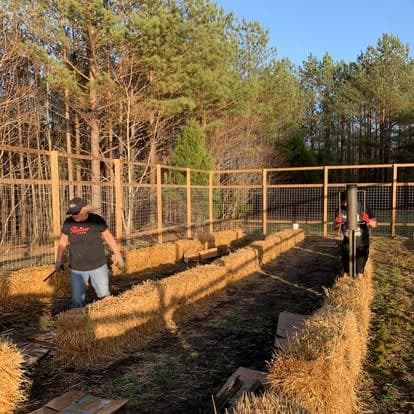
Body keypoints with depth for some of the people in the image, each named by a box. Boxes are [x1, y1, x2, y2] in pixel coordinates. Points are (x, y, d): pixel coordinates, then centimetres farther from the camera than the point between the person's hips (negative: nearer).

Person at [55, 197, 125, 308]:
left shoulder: (96, 220, -11)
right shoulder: (68, 223, -5)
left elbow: (109, 237, 0)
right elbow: (62, 242, 9)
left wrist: (117, 254, 1)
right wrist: (59, 261, 12)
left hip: (98, 266, -1)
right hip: (77, 268, 2)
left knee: (104, 296, 6)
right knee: (77, 301, 4)